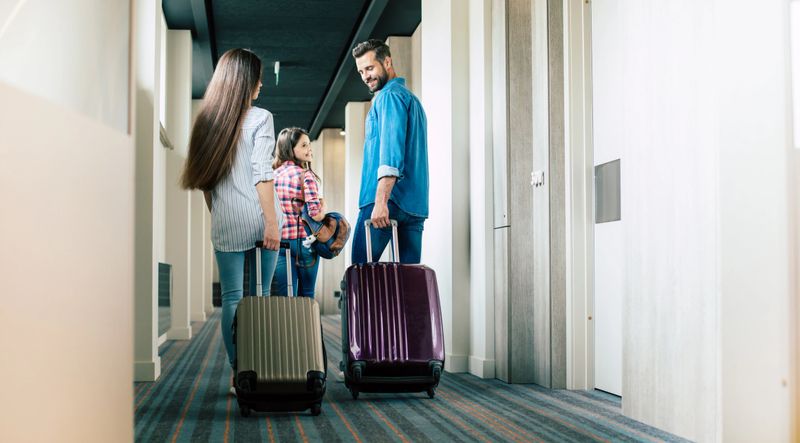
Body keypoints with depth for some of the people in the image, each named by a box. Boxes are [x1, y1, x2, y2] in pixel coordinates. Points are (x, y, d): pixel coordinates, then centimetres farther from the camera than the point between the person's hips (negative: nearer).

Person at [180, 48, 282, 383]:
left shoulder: (207, 121, 10)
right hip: (257, 218, -3)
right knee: (260, 296, 6)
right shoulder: (259, 118, -3)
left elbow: (204, 180, 11)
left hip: (224, 224, 3)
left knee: (231, 298, 4)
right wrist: (272, 221, -11)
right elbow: (262, 174, -11)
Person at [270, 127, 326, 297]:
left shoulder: (274, 174, 8)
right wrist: (323, 207, 3)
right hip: (303, 242, -4)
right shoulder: (306, 176, -10)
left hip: (279, 241, 4)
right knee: (306, 296, 9)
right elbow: (315, 215, -17)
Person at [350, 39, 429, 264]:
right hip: (415, 204, 9)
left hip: (389, 199, -9)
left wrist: (381, 200, -24)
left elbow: (391, 150, -17)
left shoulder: (390, 96, -4)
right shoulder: (411, 98, 26)